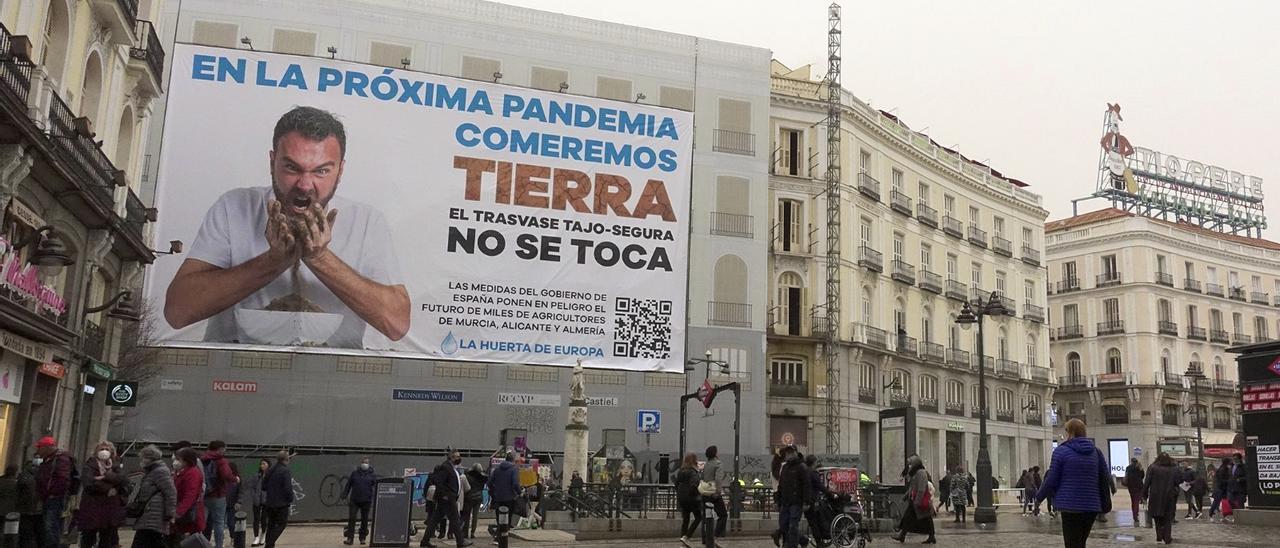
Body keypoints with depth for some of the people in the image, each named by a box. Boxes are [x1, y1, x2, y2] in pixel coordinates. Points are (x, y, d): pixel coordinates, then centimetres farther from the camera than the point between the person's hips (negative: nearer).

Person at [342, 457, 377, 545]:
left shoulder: (372, 474, 3)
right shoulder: (354, 473, 6)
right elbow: (348, 485, 10)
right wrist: (344, 495, 6)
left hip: (366, 501, 0)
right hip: (354, 500, 0)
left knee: (364, 520, 6)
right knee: (351, 519, -5)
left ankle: (362, 538, 16)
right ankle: (350, 538, -2)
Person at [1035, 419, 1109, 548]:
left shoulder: (1061, 451, -5)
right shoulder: (1095, 451, 7)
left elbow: (1052, 480, -5)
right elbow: (1105, 478, 10)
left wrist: (1039, 497, 9)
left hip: (1071, 505, -5)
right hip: (1092, 506, 5)